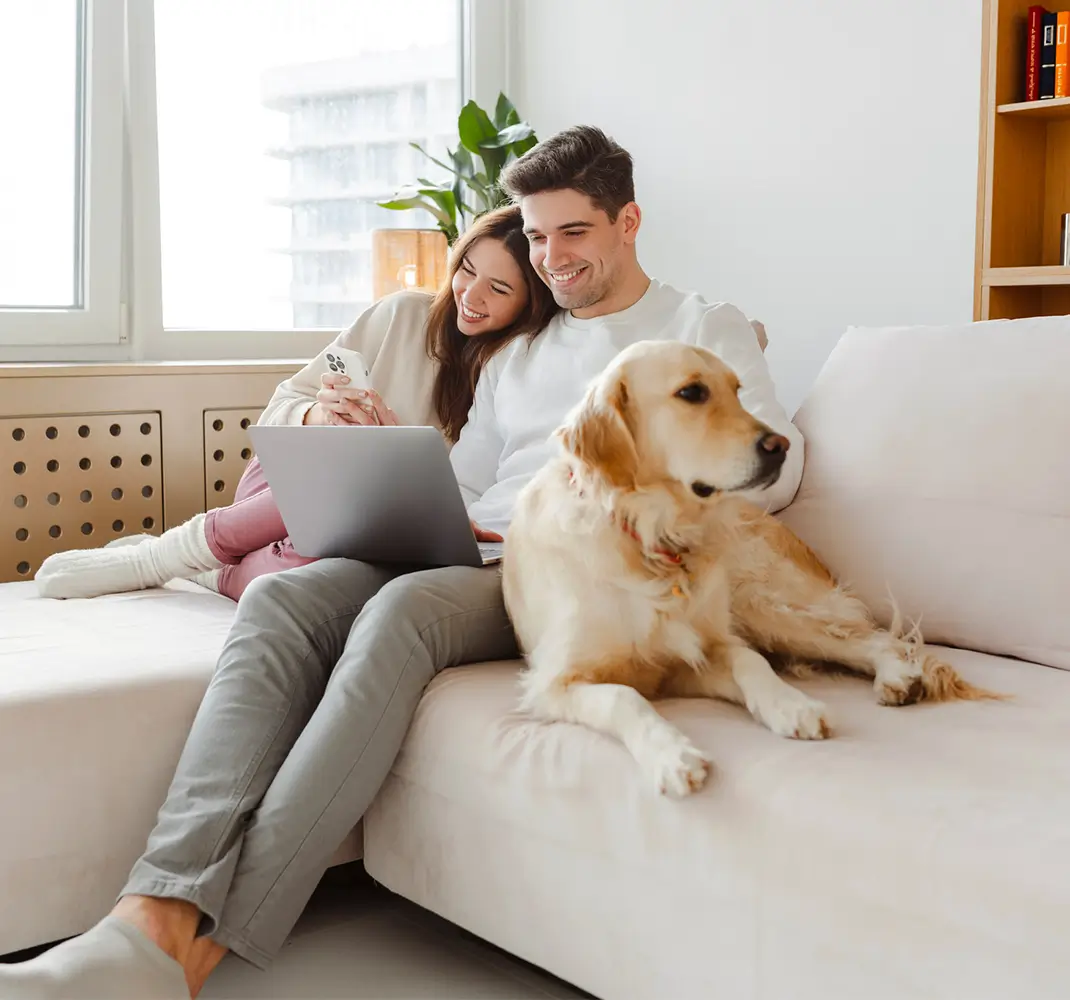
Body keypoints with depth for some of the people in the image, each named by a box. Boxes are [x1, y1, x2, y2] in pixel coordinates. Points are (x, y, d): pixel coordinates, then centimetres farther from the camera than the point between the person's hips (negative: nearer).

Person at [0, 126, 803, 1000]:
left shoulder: (707, 327, 16)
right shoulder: (516, 358, 32)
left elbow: (775, 467, 1)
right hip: (472, 559, 6)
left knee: (403, 611, -36)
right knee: (282, 601, -25)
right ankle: (154, 920, -39)